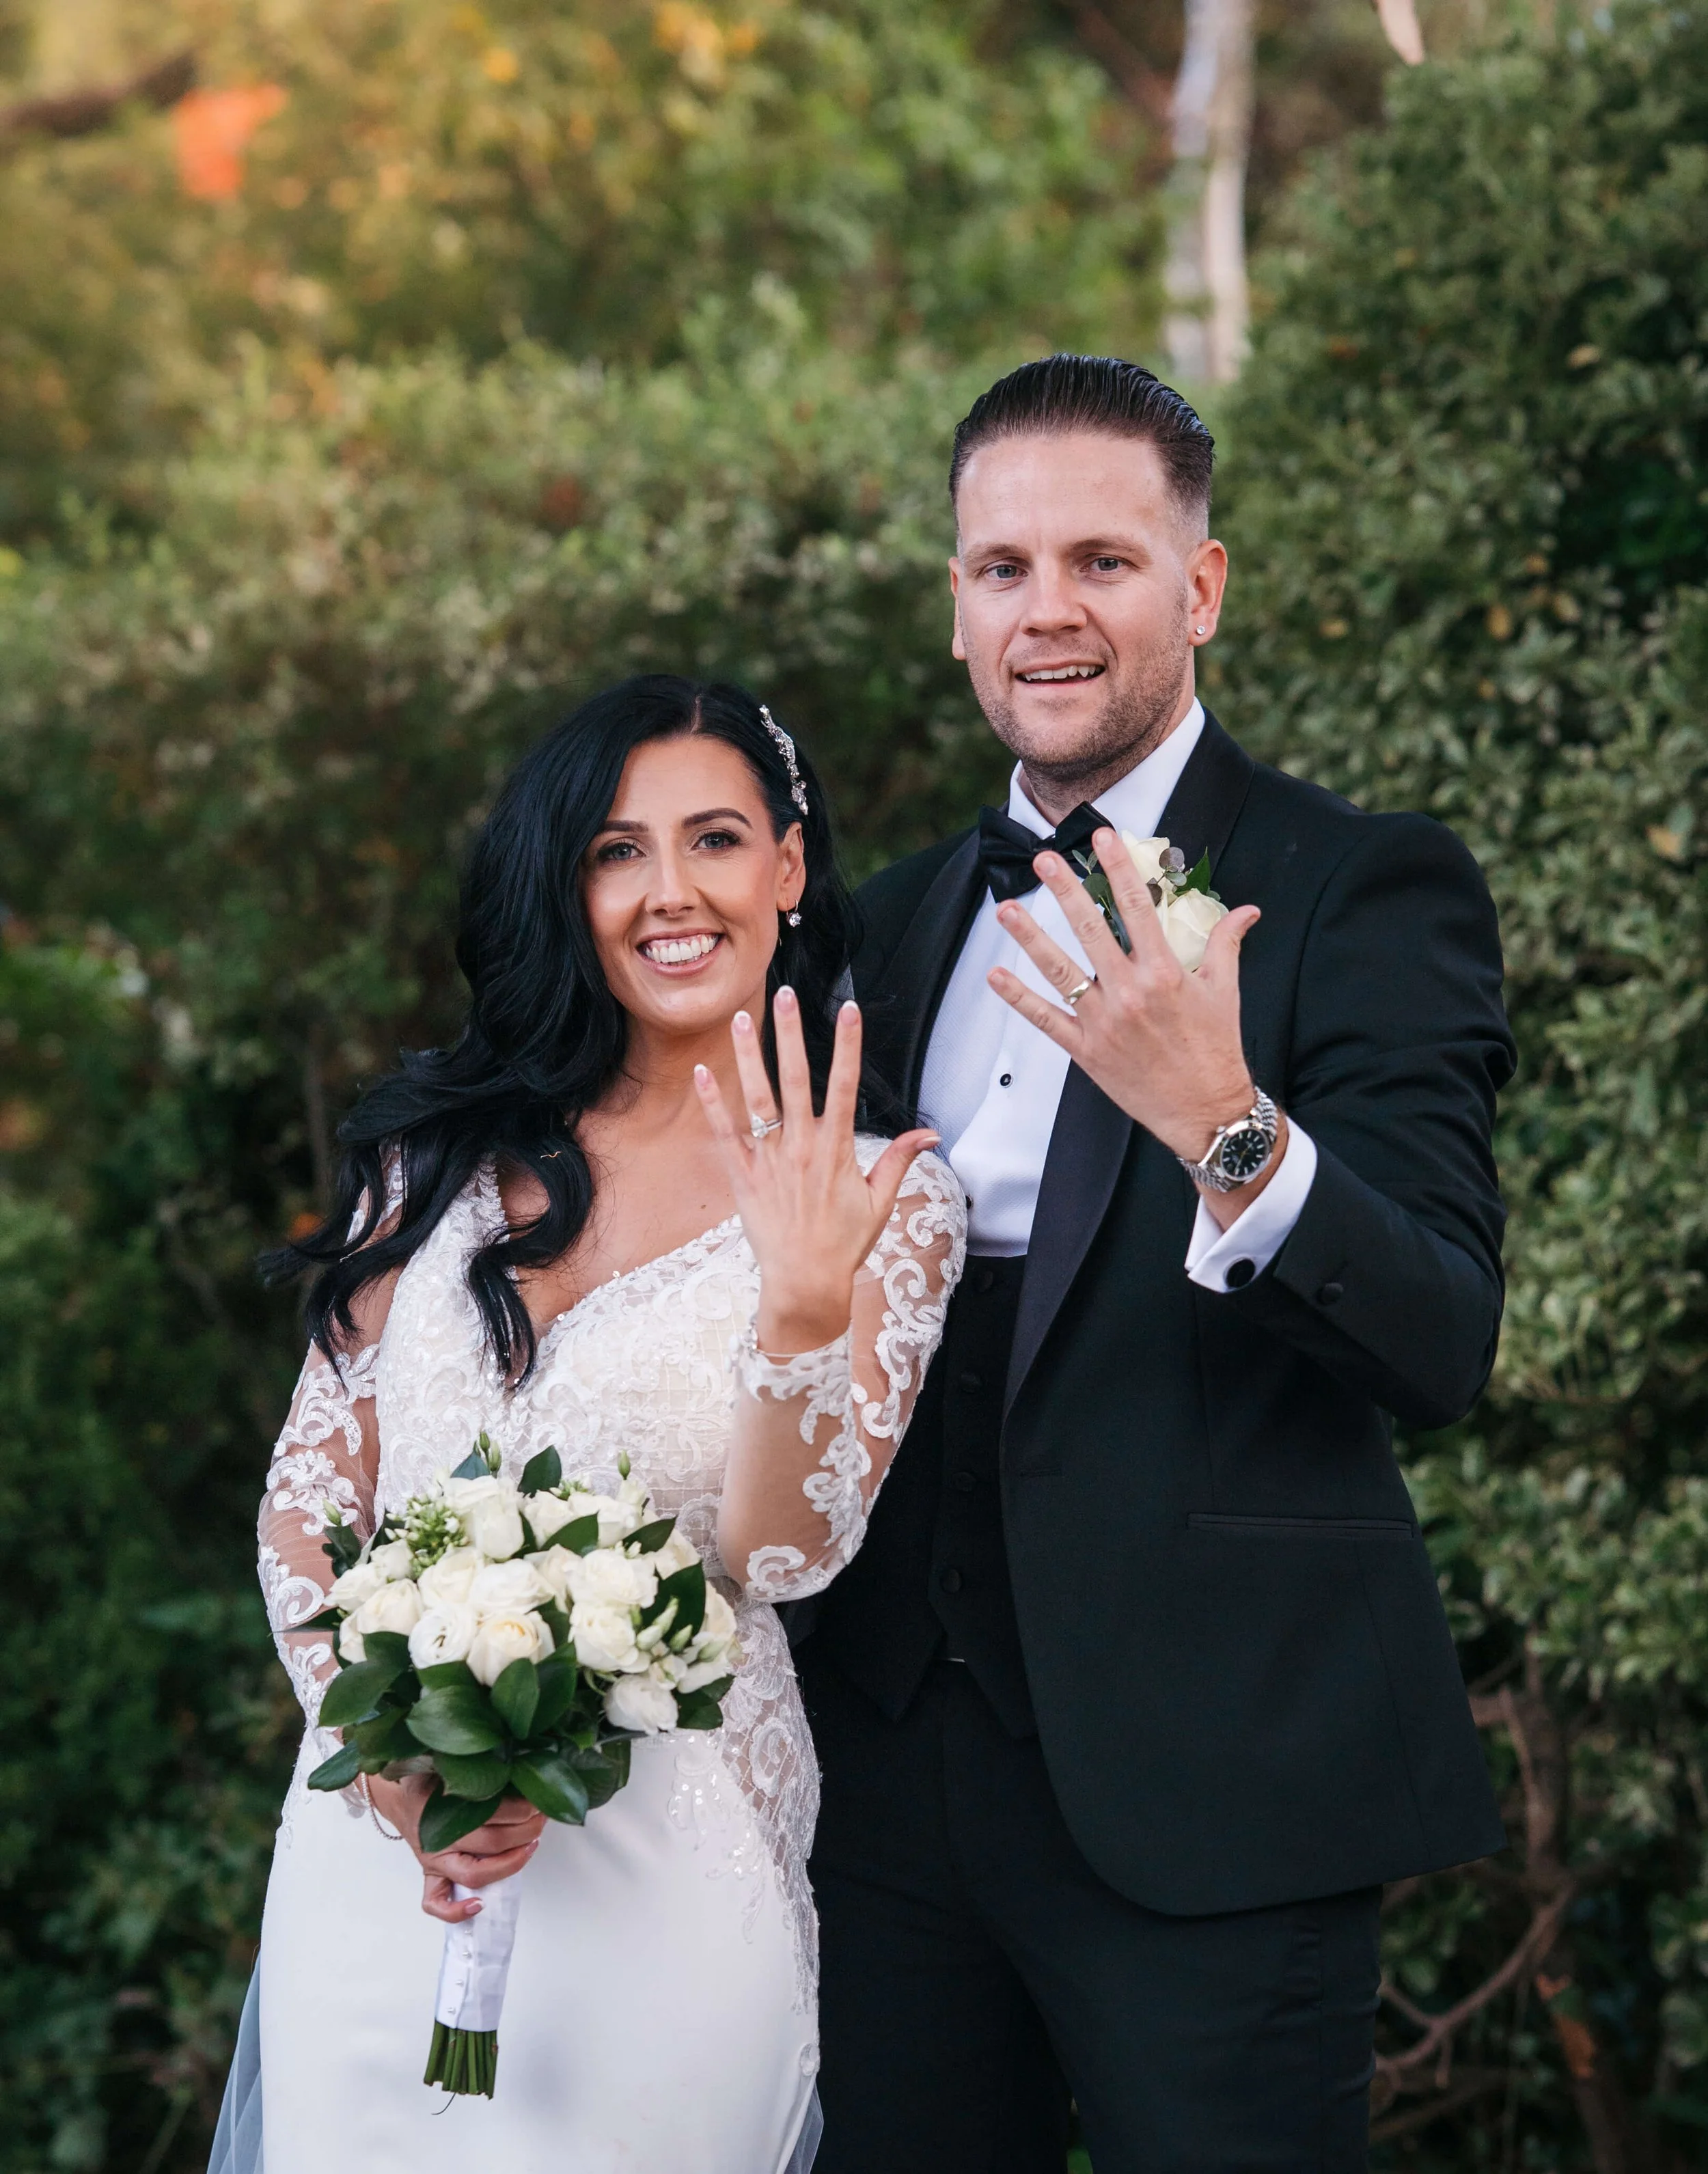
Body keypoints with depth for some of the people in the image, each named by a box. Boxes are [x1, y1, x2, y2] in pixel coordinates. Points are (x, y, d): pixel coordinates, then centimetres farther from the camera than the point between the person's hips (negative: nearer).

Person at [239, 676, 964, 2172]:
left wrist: (802, 1306, -27)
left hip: (653, 1869, -3)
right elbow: (311, 1488, 5)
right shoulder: (444, 1149, 6)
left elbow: (780, 1558, -11)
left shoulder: (884, 1200, -3)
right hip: (372, 1847, 3)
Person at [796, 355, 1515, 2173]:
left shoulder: (1368, 892, -8)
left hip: (1207, 1785, -6)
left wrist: (1226, 1128, -34)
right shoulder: (907, 921, 13)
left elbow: (1440, 1351, -19)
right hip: (897, 1757, 6)